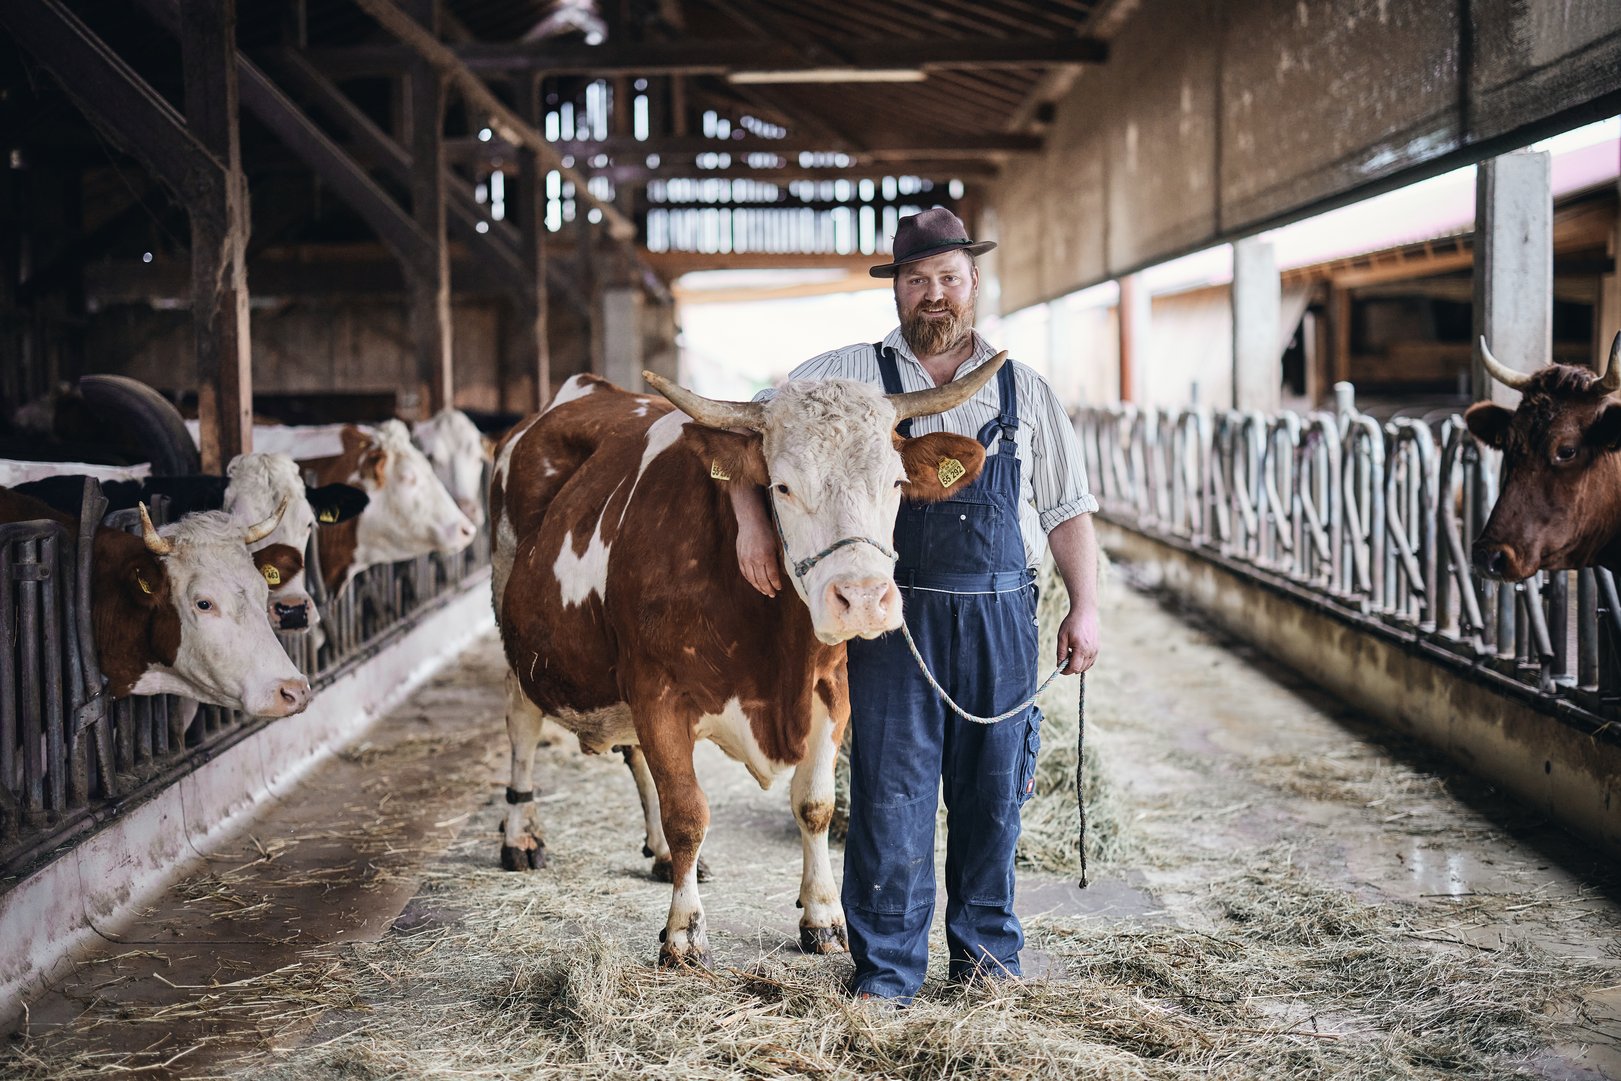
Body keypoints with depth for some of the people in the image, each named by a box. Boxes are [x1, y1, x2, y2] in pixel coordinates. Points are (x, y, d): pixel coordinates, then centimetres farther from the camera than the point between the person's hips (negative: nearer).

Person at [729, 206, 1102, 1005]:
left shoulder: (1024, 391, 13)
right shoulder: (848, 377, 5)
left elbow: (1067, 510, 14)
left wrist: (1084, 607, 4)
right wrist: (752, 519, -11)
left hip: (1000, 617, 2)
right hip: (894, 618, -2)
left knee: (992, 789, 9)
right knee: (889, 792, -1)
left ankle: (986, 947, 26)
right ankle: (886, 969, 10)